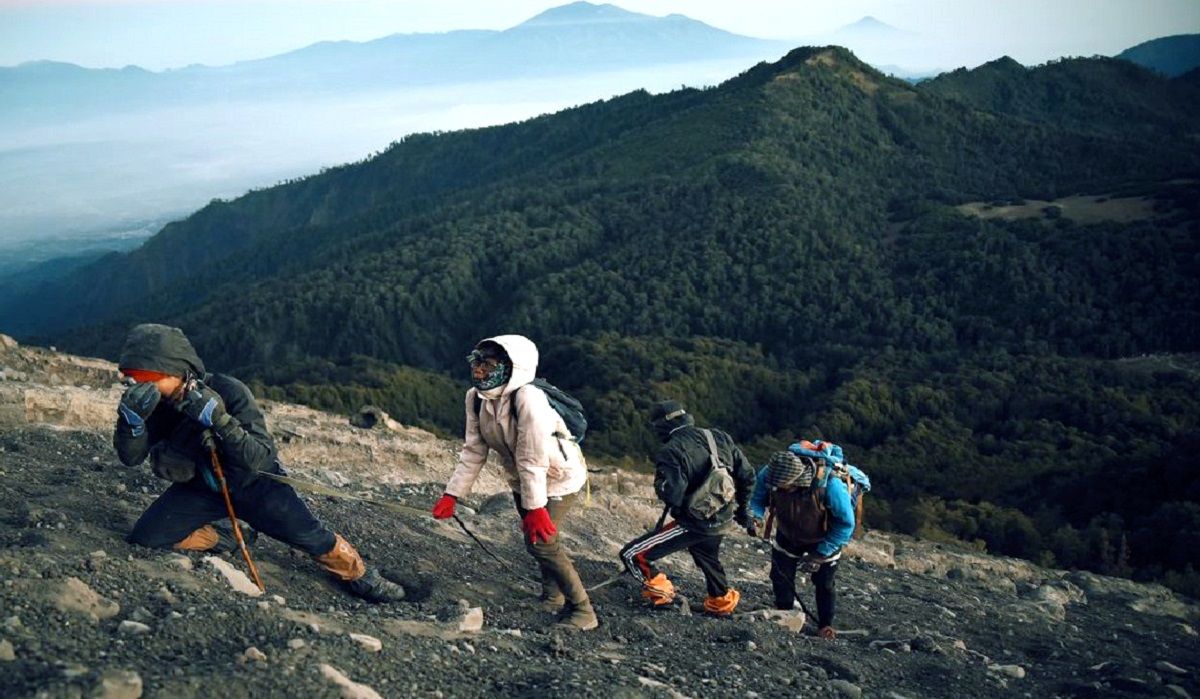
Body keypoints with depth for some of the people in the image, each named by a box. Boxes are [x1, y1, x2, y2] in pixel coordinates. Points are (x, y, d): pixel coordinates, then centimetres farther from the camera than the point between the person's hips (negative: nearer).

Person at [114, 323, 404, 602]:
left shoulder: (227, 392, -30)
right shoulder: (152, 402, -16)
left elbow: (260, 459, -34)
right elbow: (130, 457, -19)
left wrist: (218, 420, -48)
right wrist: (131, 419, -39)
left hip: (253, 484, -4)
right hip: (200, 489, 4)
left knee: (311, 537, -7)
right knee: (144, 538, -11)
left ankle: (359, 576, 19)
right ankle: (230, 537, 9)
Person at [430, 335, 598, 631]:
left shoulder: (528, 398, -36)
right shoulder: (476, 397, -13)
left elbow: (533, 459, -33)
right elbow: (473, 451, -6)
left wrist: (535, 507, -30)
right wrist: (452, 494, -10)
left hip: (559, 476, -7)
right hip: (522, 480, 7)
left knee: (541, 541, -17)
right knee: (533, 537, 16)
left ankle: (582, 611, -2)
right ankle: (553, 597, 41)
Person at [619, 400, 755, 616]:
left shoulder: (670, 452, -18)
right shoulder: (719, 438, 1)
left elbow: (672, 494, -28)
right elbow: (747, 474, 8)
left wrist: (660, 485, -5)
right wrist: (741, 507, 22)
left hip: (695, 523, -7)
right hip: (724, 519, 7)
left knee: (632, 555, -2)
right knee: (707, 557, 38)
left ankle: (661, 594, 8)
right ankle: (722, 601, 54)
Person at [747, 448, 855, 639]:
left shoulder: (829, 484, -42)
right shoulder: (768, 475, -33)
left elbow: (846, 523, -28)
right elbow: (758, 499, -10)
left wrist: (820, 555, -27)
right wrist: (754, 517, -33)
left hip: (823, 540, -3)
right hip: (788, 536, 3)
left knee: (824, 584, 10)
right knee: (780, 577, 7)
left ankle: (825, 626, 33)